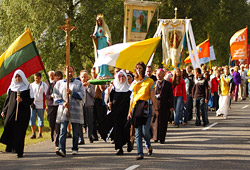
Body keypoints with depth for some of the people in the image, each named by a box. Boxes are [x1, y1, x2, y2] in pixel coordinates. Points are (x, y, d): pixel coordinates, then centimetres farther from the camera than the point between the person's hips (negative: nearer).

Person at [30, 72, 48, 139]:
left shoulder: (44, 85, 3)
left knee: (41, 119, 3)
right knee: (32, 119, -4)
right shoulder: (31, 85, 10)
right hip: (33, 105, 2)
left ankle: (40, 134, 12)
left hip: (41, 105, -2)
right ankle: (33, 134, 3)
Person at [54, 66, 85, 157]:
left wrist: (72, 93, -13)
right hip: (63, 109, 0)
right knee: (63, 130, -12)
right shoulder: (59, 83, 14)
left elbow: (82, 95, 0)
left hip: (76, 110, 0)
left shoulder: (78, 83, 11)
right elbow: (56, 96, 9)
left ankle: (75, 149, 18)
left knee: (76, 131, 5)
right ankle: (61, 149, -21)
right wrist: (63, 103, -7)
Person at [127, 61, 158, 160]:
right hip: (136, 107, 3)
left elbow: (152, 96, 4)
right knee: (138, 132, -1)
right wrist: (130, 111, 14)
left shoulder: (149, 81, 5)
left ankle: (148, 145, 19)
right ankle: (140, 153, 1)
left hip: (146, 106, -3)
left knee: (145, 130, -12)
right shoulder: (134, 83, 15)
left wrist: (156, 109, -2)